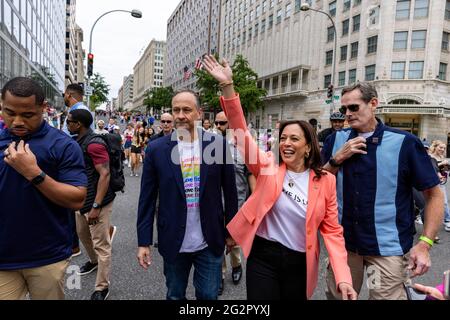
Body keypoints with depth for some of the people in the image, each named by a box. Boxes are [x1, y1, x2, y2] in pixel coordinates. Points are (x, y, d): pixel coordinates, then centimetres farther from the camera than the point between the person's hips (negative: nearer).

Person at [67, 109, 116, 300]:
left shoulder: (94, 143, -19)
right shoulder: (79, 141, 10)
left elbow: (105, 174, -24)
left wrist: (96, 206, -25)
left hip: (97, 202, -10)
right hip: (82, 200, 10)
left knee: (101, 245, -1)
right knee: (83, 234, 26)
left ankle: (102, 288, 11)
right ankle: (94, 260, 51)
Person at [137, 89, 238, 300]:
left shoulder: (217, 144, -7)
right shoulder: (156, 149, -6)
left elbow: (229, 191, 0)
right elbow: (147, 199, -2)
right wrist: (144, 241, -3)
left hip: (210, 242, 0)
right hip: (173, 243, 1)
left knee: (209, 296, 16)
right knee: (175, 296, 20)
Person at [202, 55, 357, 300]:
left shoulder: (326, 181, -4)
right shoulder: (268, 167, -5)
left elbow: (332, 230, -1)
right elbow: (242, 133, -15)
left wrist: (343, 277, -12)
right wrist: (227, 86, -24)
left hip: (300, 264, 2)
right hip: (263, 257, -1)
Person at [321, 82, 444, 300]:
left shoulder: (405, 143, -9)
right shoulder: (336, 140, 1)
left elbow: (434, 194, -6)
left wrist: (425, 243, -13)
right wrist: (338, 158, -13)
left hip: (388, 249, -3)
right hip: (342, 243, 4)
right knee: (336, 296, 19)